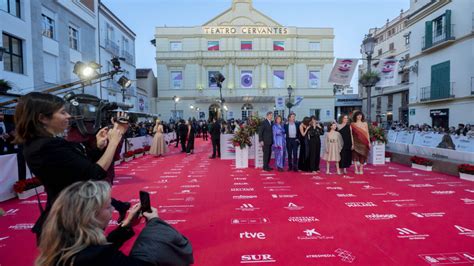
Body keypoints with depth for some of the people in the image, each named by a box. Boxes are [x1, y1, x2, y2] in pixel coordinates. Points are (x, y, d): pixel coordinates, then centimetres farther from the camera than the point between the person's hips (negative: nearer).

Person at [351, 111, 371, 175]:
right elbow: (351, 134, -3)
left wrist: (369, 142, 4)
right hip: (356, 142, -2)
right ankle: (356, 169, -3)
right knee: (355, 155, -7)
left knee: (362, 156, 6)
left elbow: (367, 133, 8)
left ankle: (361, 169, 16)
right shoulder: (353, 124, 0)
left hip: (363, 142, 2)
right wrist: (352, 143, -8)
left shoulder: (365, 124, 6)